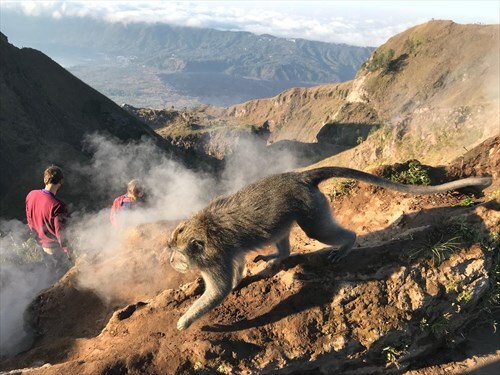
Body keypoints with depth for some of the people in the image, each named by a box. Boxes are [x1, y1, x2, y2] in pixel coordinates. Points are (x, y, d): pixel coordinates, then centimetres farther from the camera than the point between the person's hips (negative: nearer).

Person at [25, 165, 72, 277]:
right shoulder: (58, 206, -36)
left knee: (51, 270, 30)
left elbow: (29, 220, 2)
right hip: (55, 247, -6)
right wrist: (67, 252, -11)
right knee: (63, 274, 20)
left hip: (42, 243, 6)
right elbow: (60, 233, -27)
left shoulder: (31, 195, -15)